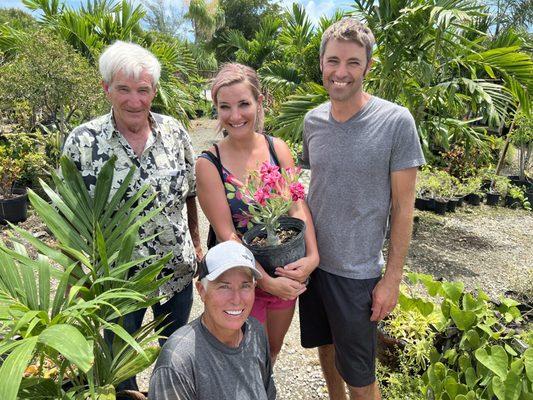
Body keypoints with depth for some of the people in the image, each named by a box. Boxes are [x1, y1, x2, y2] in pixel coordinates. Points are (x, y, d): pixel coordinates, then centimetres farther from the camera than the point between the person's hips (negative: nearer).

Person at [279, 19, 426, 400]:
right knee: (325, 347, 23)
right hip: (312, 260, 5)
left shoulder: (396, 122, -14)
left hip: (357, 271, -5)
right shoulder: (313, 120, 1)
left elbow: (403, 206, -10)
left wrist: (392, 277, -9)